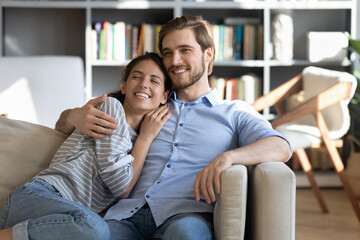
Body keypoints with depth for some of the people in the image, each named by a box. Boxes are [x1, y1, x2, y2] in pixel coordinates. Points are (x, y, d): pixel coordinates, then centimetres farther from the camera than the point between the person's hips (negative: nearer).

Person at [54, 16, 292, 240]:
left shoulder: (235, 112, 20)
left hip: (187, 213, -2)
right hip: (128, 214, 2)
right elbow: (64, 125, 31)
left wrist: (228, 156, -19)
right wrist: (75, 116, 4)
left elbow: (281, 147, 0)